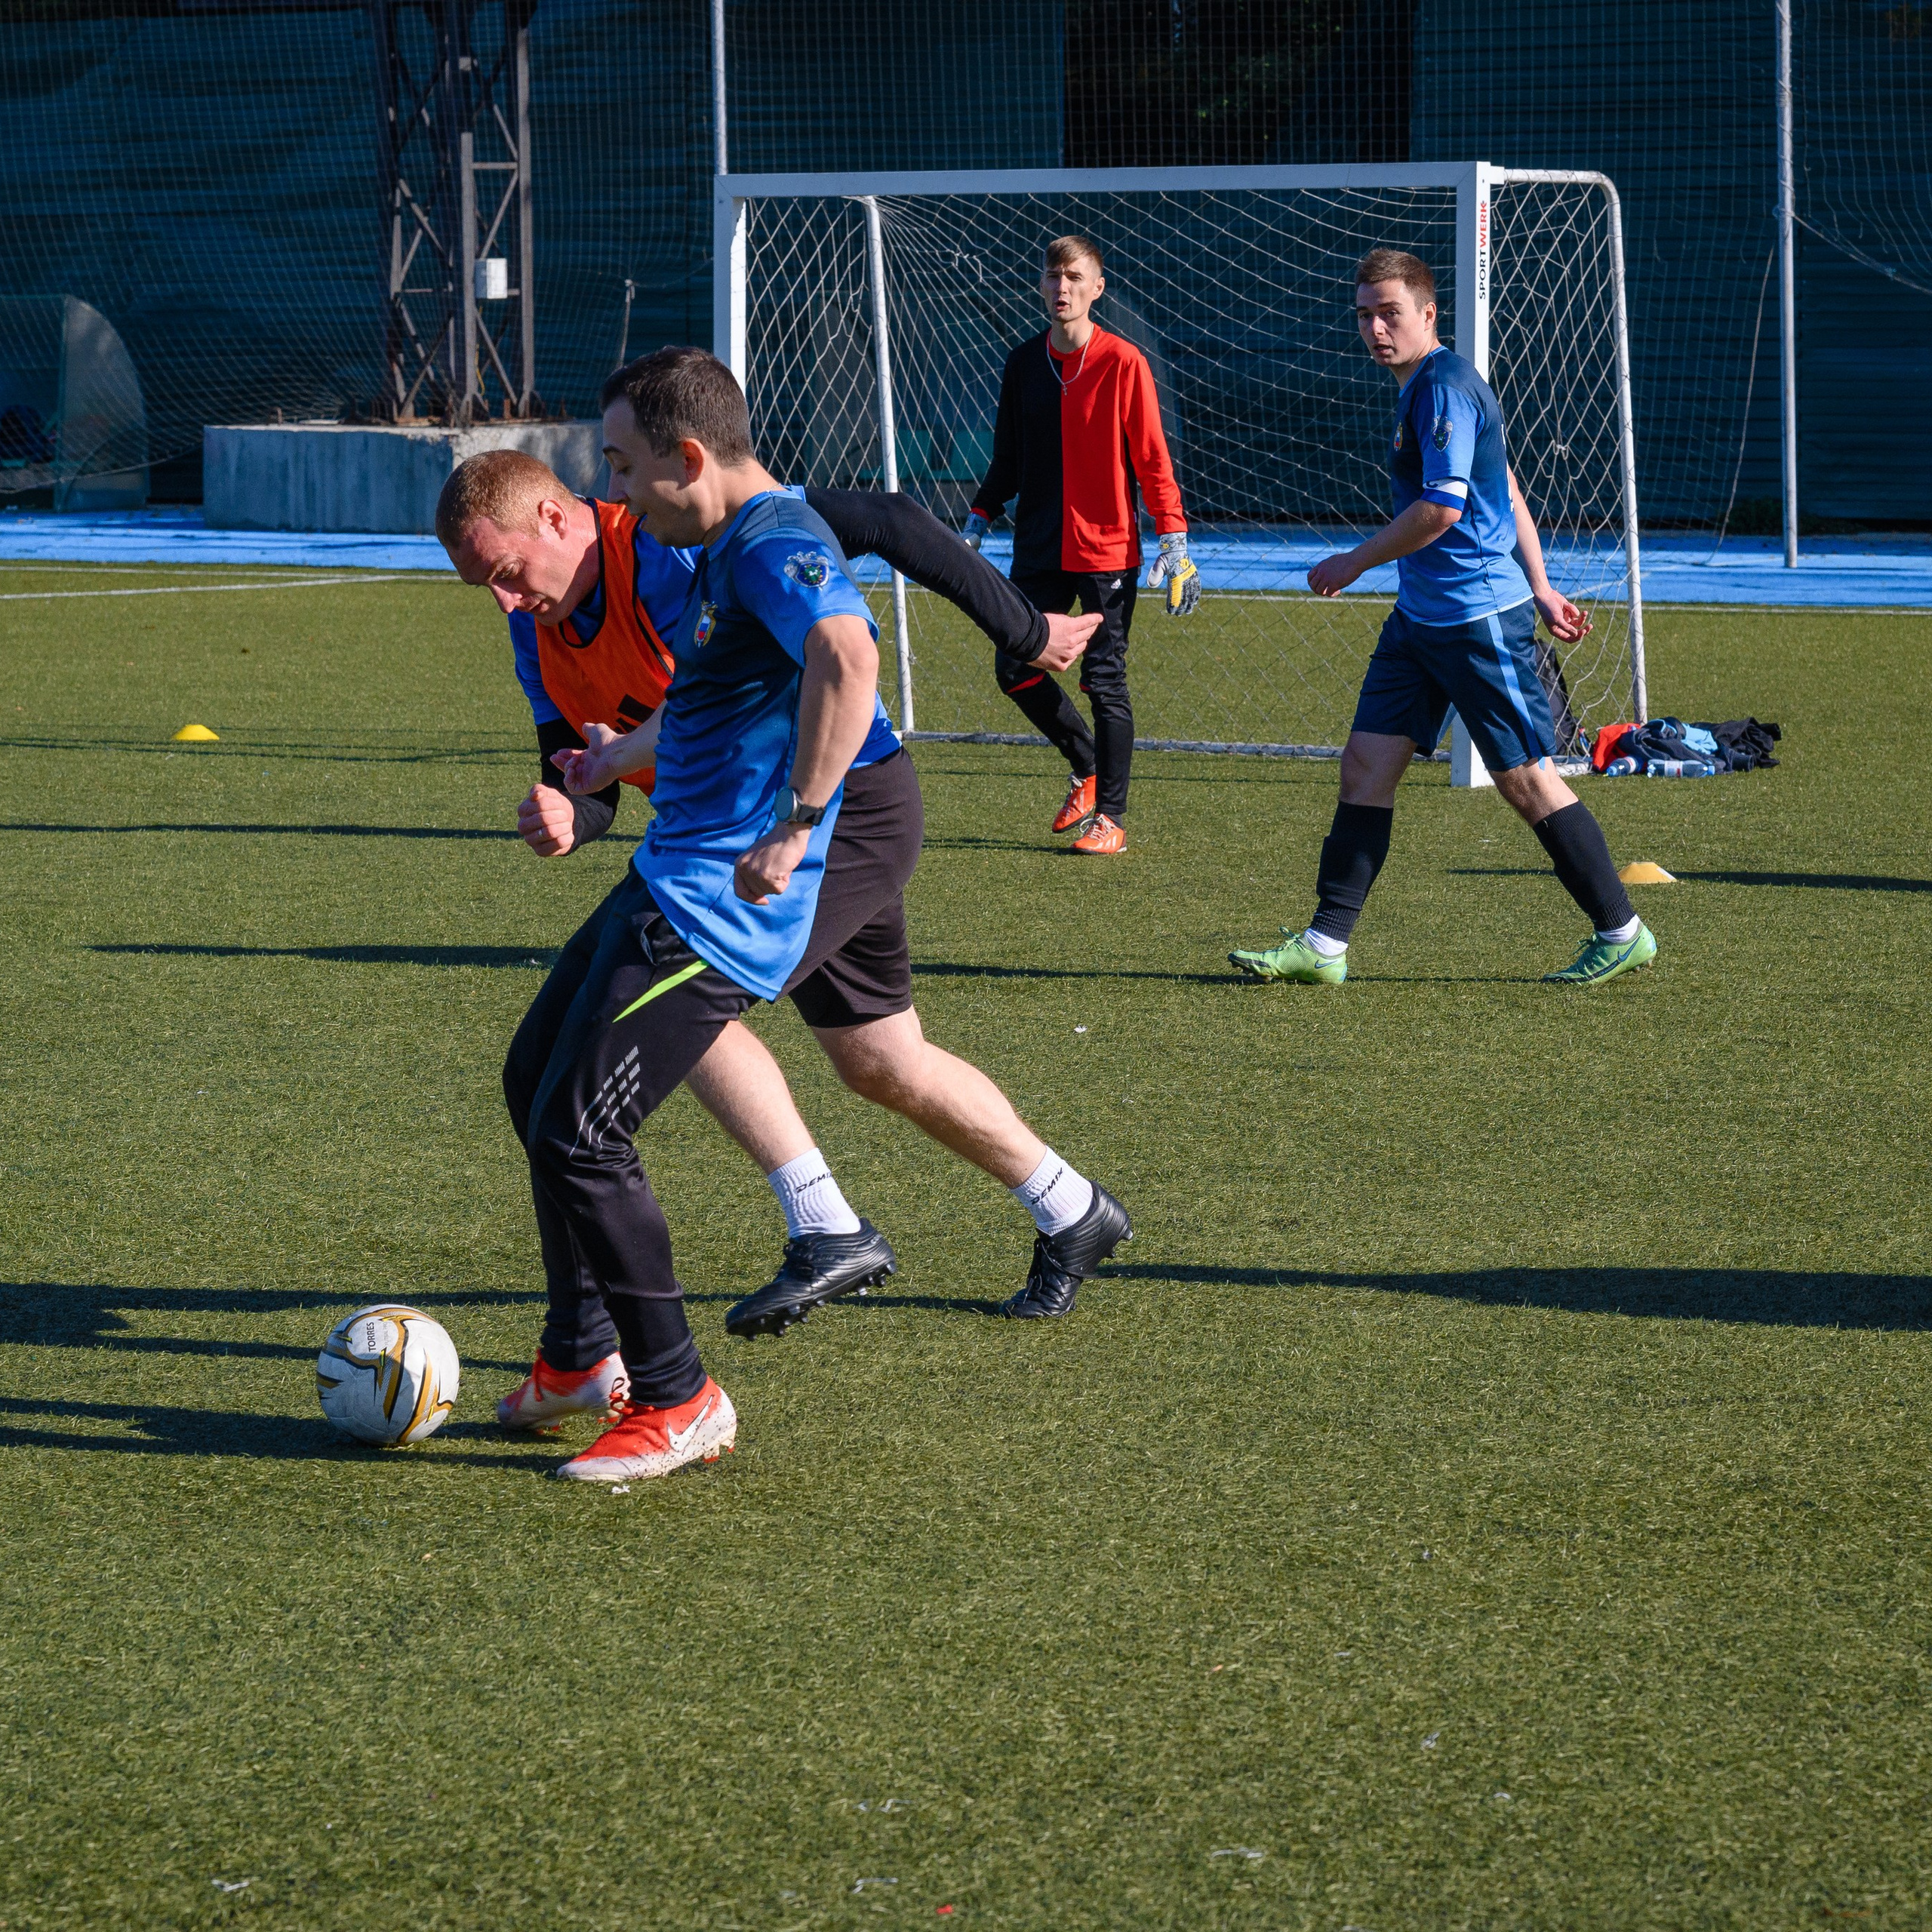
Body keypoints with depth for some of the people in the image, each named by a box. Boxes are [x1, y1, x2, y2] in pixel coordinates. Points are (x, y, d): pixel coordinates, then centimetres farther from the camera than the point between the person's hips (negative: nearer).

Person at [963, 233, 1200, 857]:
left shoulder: (1123, 363, -7)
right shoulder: (1024, 363, 7)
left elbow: (1152, 458, -5)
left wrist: (1173, 540, -10)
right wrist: (978, 524, 11)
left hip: (1107, 549, -5)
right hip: (1039, 549, 5)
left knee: (1104, 681, -3)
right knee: (1016, 671, 3)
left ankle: (1110, 817, 7)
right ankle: (1087, 768, 26)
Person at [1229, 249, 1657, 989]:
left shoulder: (1445, 386, -16)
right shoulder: (1420, 388, 15)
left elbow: (1442, 508, -22)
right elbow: (1508, 494, 22)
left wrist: (1356, 562, -10)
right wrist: (1540, 588, 24)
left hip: (1479, 618, -10)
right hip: (1421, 616, 10)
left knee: (1526, 779, -3)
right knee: (1366, 764, 3)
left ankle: (1622, 934, 8)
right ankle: (1324, 945, 4)